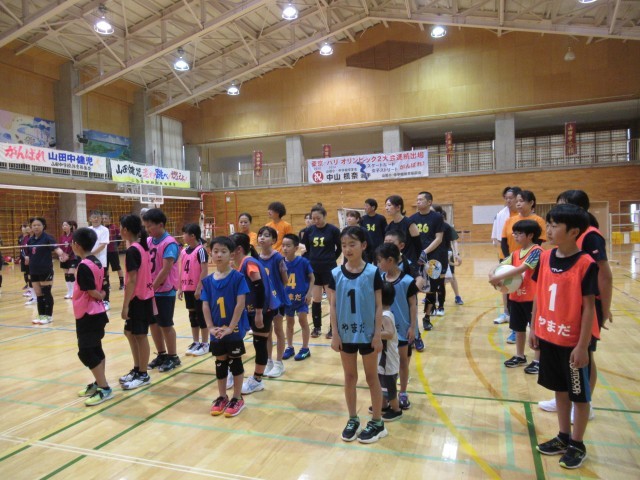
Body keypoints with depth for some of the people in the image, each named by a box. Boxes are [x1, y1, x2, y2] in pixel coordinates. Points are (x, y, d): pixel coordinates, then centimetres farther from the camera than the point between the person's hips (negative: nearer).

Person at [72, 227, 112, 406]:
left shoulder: (84, 266, -20)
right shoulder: (96, 262, 7)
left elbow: (92, 293, -20)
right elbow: (103, 289, 11)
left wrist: (100, 297, -2)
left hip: (88, 316, -9)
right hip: (96, 313, 9)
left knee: (86, 353, -3)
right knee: (95, 349, 16)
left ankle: (104, 388, 0)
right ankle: (99, 383, 25)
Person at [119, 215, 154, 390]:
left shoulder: (132, 251, -17)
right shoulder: (143, 247, 9)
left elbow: (132, 280, -20)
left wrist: (125, 305, -17)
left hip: (138, 299, -9)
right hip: (146, 296, 9)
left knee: (140, 335, 1)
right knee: (130, 333, 18)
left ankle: (143, 375, 13)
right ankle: (137, 369, 28)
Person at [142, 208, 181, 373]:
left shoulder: (169, 243, -16)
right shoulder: (148, 241, 6)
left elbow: (165, 270, -20)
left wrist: (152, 287, -17)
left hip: (165, 291, -7)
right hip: (151, 290, 7)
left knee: (166, 324, 3)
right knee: (153, 323, 13)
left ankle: (173, 357, 18)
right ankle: (162, 355, 28)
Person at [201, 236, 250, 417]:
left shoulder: (238, 277, -12)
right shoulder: (208, 280, 1)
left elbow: (240, 303, -16)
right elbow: (205, 305, 1)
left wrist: (230, 327, -18)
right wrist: (210, 327, -9)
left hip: (234, 329, -4)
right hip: (216, 331, 4)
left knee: (235, 362, 8)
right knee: (220, 363, 16)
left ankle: (237, 398, 23)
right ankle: (222, 397, 32)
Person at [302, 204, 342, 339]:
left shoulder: (333, 230, -8)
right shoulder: (309, 230, 1)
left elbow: (340, 248, 2)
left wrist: (331, 259, 5)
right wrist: (314, 259, 10)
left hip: (329, 269, -3)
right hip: (313, 269, 3)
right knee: (315, 300, 10)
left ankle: (333, 328, 15)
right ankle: (317, 327, 22)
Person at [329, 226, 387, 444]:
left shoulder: (372, 272, -10)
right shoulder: (336, 274, -4)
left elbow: (379, 306, -6)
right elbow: (333, 306, -1)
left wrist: (377, 334, -8)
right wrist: (335, 334, -3)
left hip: (368, 333, -2)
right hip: (346, 333, 2)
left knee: (372, 377, 11)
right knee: (349, 378, 15)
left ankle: (377, 422, 24)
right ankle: (353, 420, 30)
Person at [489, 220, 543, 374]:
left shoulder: (537, 251, -15)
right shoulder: (516, 253, 9)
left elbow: (521, 268, -26)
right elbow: (500, 265, 3)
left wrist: (499, 277, -29)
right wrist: (492, 275, -20)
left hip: (532, 297, -7)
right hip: (516, 296, 8)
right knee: (518, 327, 16)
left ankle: (538, 360, 14)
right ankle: (520, 356, 30)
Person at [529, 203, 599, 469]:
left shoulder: (586, 264, -17)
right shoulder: (545, 257, 0)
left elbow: (588, 307, -15)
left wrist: (582, 346, -14)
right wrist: (534, 328, 9)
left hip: (573, 341, -6)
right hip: (548, 336, 6)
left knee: (579, 394, 12)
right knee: (560, 389, 20)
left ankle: (577, 445, 29)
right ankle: (563, 437, 36)